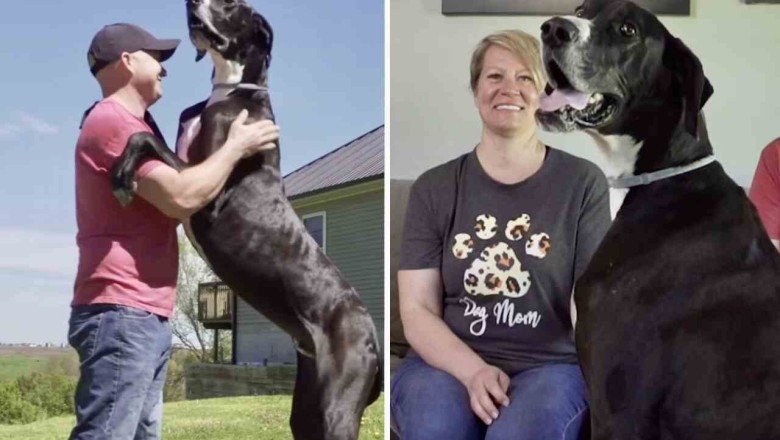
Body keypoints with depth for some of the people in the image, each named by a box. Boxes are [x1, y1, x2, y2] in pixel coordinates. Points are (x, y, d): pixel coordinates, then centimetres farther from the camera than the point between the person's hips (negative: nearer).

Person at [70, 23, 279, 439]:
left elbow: (171, 203, 29)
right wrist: (236, 147, -4)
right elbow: (181, 197, -17)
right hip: (121, 314, -11)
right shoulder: (112, 121, -10)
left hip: (144, 315, 11)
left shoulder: (129, 124, 24)